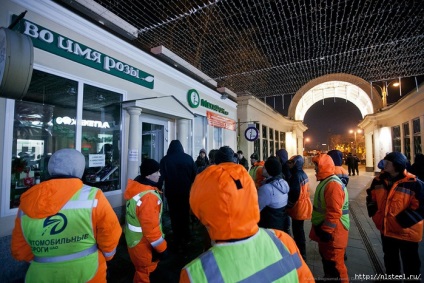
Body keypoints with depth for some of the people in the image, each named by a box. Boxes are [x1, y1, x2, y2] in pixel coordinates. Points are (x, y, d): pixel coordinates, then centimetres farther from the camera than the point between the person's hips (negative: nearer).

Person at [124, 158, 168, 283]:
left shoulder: (136, 187, -7)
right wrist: (161, 248, -18)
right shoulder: (148, 197, -35)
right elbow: (151, 228, -31)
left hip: (134, 238, 8)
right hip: (142, 243, -8)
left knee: (142, 270, 31)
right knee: (144, 271, 18)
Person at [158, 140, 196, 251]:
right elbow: (194, 175, -2)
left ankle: (178, 241, 17)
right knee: (185, 215, 19)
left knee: (174, 216, 12)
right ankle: (185, 239, 31)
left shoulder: (165, 159, -5)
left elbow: (161, 176, -7)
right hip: (186, 191, 1)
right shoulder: (188, 158, -5)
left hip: (171, 192, -1)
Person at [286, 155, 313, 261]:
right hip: (303, 205, 10)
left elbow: (294, 194, -24)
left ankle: (301, 254, 16)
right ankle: (301, 252, 35)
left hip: (298, 207, -10)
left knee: (298, 231, 4)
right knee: (299, 230, 21)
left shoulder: (296, 176, -22)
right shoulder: (302, 173, 7)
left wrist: (288, 206, -14)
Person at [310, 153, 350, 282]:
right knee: (326, 259, 25)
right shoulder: (326, 182, 9)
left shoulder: (333, 184, -26)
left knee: (334, 263, 6)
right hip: (325, 229, 10)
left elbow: (334, 212, -30)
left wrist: (326, 231, -23)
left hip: (332, 232, -10)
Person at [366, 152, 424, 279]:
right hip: (386, 230, 5)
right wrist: (374, 212, -1)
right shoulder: (379, 180, -3)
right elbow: (371, 198, 11)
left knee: (410, 264, 17)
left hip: (407, 233, -5)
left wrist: (404, 220, -24)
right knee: (390, 261, 26)